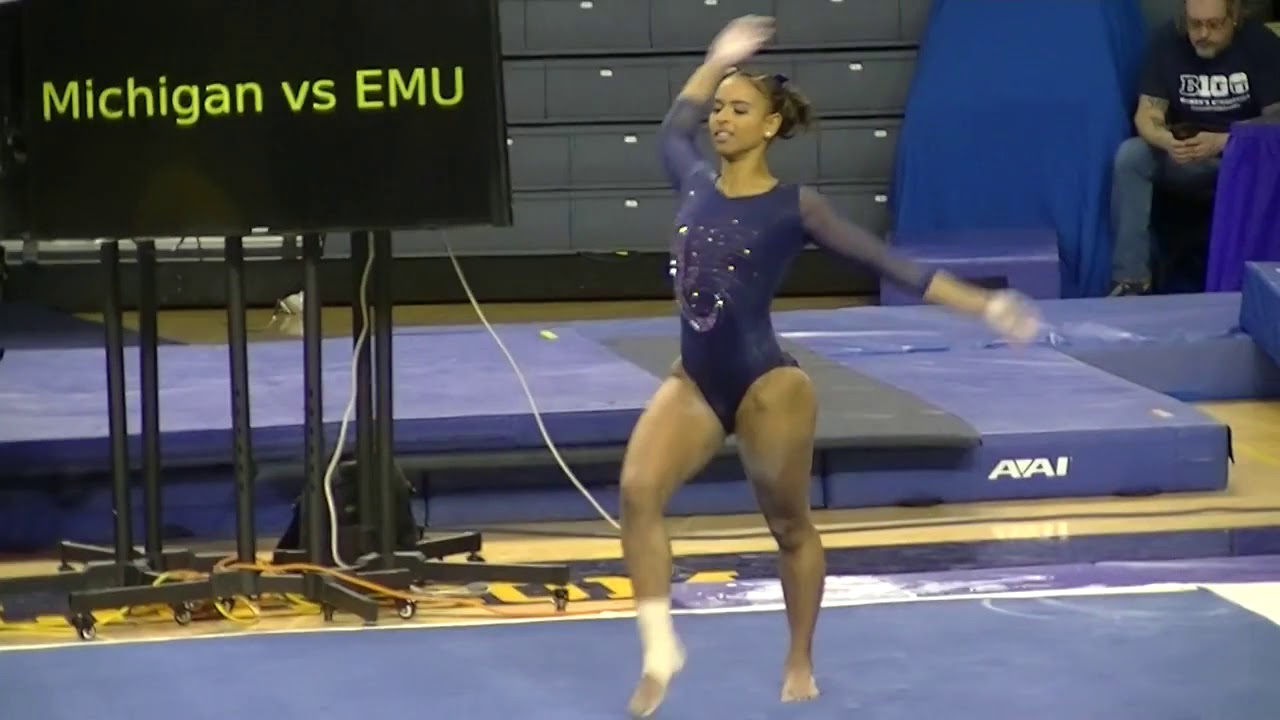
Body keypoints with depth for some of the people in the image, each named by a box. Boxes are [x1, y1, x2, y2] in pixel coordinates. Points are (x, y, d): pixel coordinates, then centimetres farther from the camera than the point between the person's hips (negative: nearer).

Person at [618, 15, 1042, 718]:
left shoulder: (793, 206, -8)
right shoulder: (694, 182, 4)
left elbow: (887, 262, -5)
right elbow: (673, 127, 27)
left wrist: (980, 304, -7)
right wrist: (715, 62, 34)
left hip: (766, 384, -4)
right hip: (694, 381, 4)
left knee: (790, 525, 11)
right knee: (637, 491, -19)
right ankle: (659, 644, -16)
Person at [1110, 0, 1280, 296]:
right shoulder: (1168, 42, -9)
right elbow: (1148, 112, -12)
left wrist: (1222, 142, -35)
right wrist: (1166, 140, -37)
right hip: (1183, 154, 3)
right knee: (1130, 155, -25)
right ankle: (1132, 277, -24)